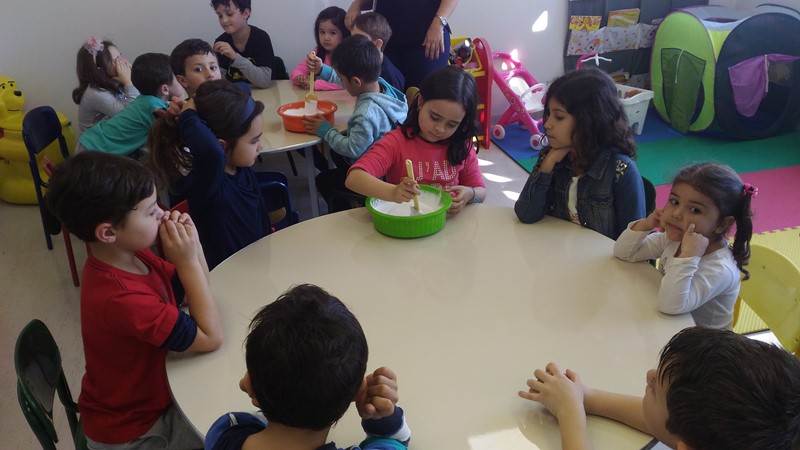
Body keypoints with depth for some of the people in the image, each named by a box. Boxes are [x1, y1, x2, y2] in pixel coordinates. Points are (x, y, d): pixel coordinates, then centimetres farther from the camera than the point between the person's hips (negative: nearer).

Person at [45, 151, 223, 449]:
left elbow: (196, 289, 2)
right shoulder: (122, 299, -36)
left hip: (146, 393, 8)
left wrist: (192, 245, -17)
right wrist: (188, 261, -30)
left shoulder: (131, 254, -10)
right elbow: (211, 338, -28)